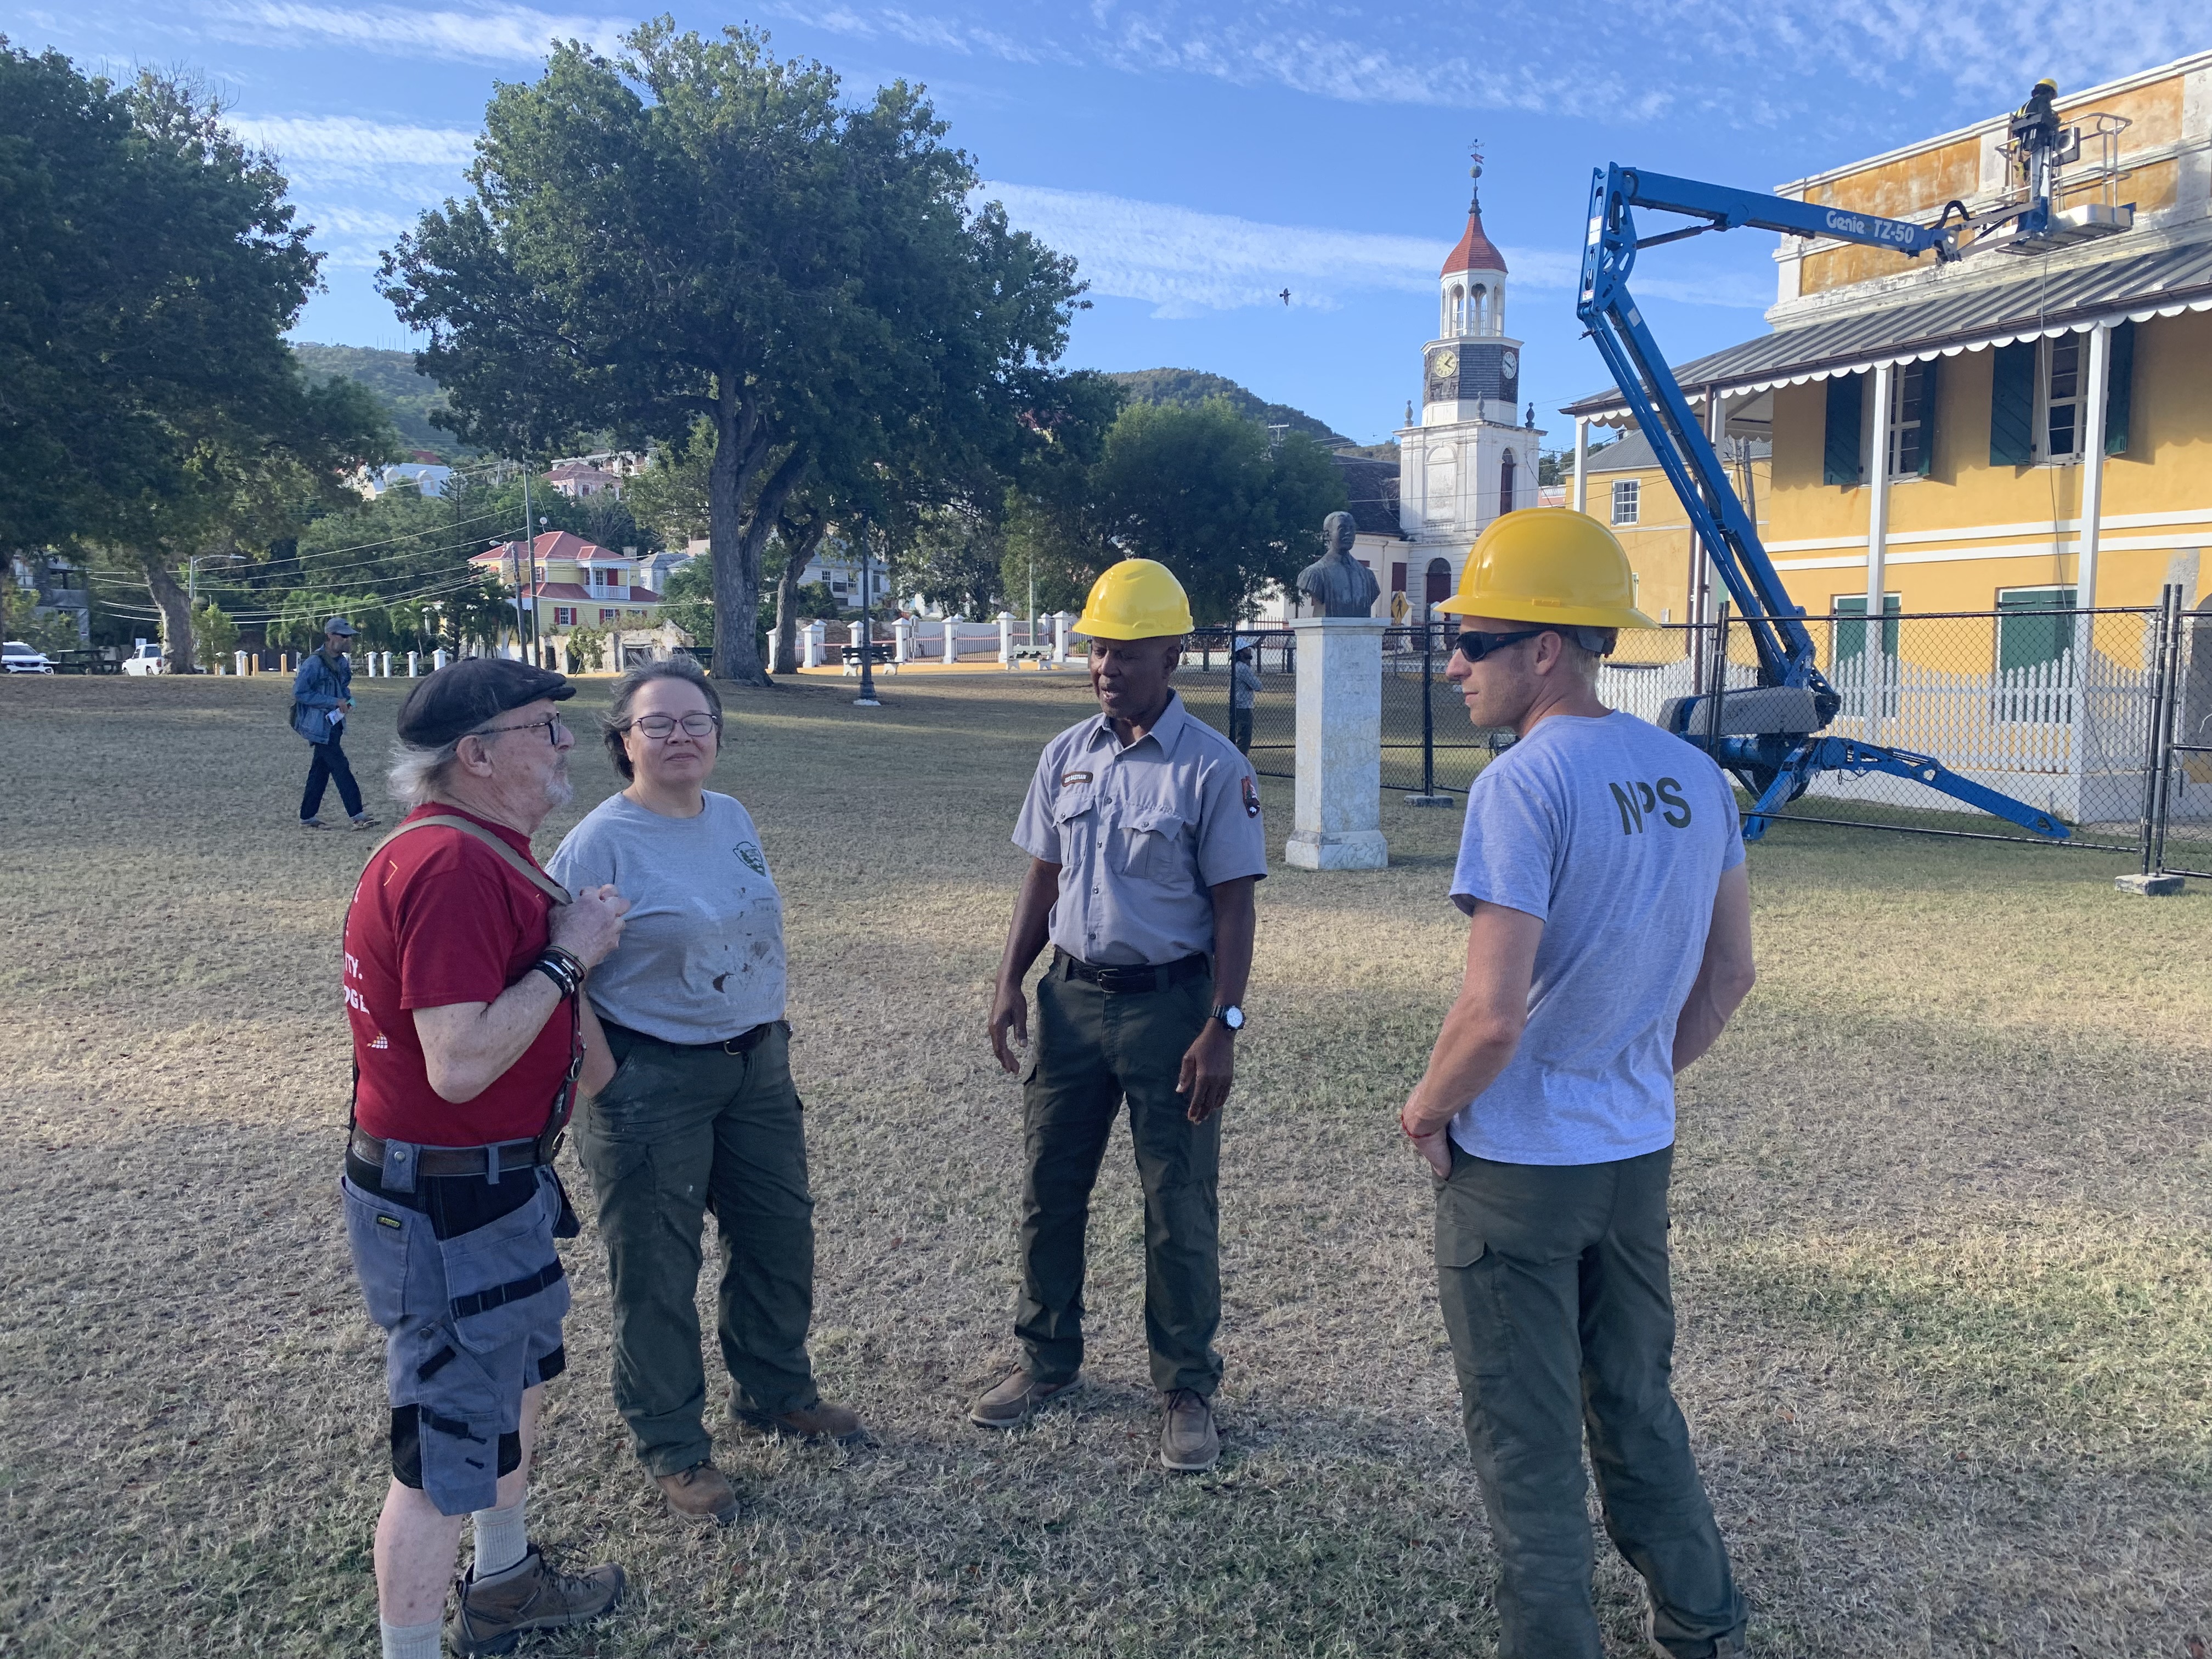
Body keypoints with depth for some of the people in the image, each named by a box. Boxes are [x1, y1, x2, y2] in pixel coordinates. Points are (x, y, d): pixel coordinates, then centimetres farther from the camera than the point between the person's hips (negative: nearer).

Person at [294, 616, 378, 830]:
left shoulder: (343, 662, 10)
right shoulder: (315, 663, -16)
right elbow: (300, 692, -20)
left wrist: (348, 699, 3)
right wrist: (334, 702, -21)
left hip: (334, 724, 9)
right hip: (318, 725, -9)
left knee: (320, 770, 12)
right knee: (341, 767, -10)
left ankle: (308, 818, 19)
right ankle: (358, 817, -11)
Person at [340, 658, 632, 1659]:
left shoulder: (481, 851, 7)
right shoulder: (451, 867, -26)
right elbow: (460, 1063, -32)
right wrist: (567, 956, -23)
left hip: (499, 1183, 11)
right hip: (446, 1207, -11)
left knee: (519, 1382, 27)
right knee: (451, 1445, 4)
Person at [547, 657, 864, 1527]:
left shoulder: (734, 819, 5)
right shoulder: (599, 842, -15)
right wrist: (599, 1077, -19)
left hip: (757, 1063, 7)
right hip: (651, 1082, -7)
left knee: (780, 1235, 19)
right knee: (657, 1268, 6)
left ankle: (776, 1391, 42)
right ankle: (671, 1446, 26)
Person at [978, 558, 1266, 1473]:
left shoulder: (1212, 768, -10)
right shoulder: (1064, 756, 6)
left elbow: (1232, 906, -10)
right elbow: (1043, 876, 13)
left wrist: (1221, 1028, -15)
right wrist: (1010, 983, 5)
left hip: (1168, 1002, -5)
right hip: (1072, 994, 5)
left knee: (1179, 1209, 5)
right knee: (1048, 1189, 13)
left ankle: (1187, 1390, 21)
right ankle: (1047, 1360, 32)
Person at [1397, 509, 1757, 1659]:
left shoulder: (1522, 787, -21)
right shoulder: (1695, 777, 2)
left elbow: (1494, 1014, -25)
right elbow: (1730, 974, 10)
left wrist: (1427, 1111, -8)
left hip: (1516, 1167, -7)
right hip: (1640, 1155, 8)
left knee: (1527, 1438, 9)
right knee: (1636, 1402, 25)